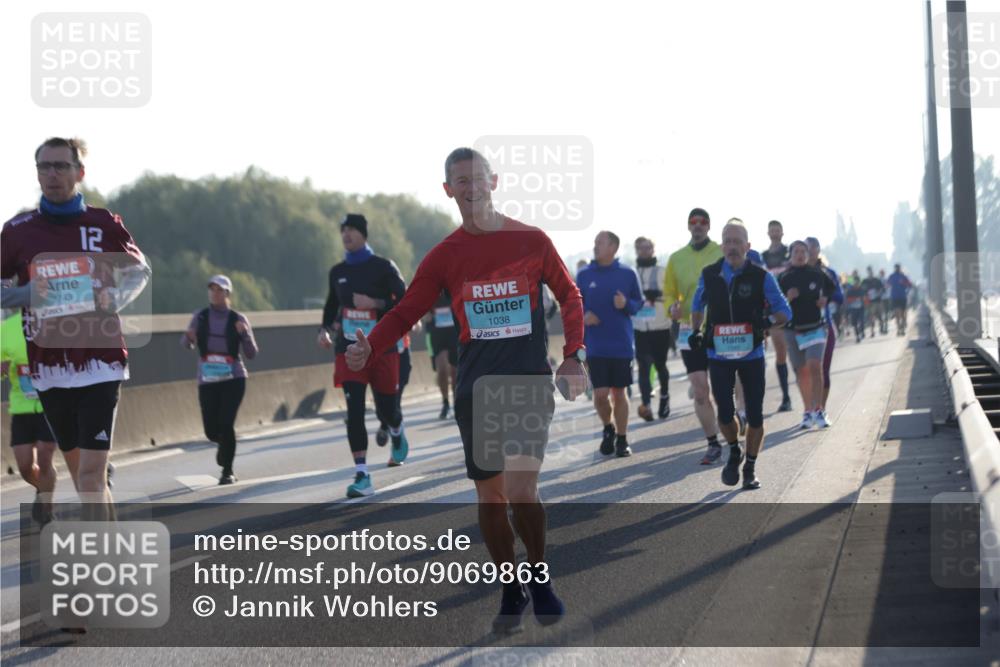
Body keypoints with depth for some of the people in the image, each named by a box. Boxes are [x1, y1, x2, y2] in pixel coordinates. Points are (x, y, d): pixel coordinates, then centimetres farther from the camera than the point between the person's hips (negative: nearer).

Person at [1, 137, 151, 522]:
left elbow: (140, 271, 13)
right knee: (78, 470, 14)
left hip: (99, 363, -3)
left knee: (91, 475, -11)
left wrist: (115, 297, -7)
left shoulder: (104, 224, 0)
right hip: (48, 368, 3)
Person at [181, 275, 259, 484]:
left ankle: (228, 471, 0)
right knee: (211, 431, 4)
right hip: (207, 381, 2)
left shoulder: (238, 319, -2)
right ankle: (224, 444, 41)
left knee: (226, 424, -15)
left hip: (233, 380, -2)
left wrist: (245, 334, -20)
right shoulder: (200, 317, 3)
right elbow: (187, 345, 5)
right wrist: (188, 337, -19)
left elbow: (251, 354, -2)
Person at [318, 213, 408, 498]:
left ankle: (397, 434, 45)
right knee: (354, 412, -9)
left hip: (382, 349, -3)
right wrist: (325, 329, 8)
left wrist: (375, 304, -21)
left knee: (386, 409, 6)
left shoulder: (383, 267, -5)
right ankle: (362, 476, -11)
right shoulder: (337, 272, 9)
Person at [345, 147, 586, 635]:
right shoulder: (445, 256, 5)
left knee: (520, 490, -17)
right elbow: (406, 311, 3)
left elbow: (569, 296, 12)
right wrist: (369, 349, -15)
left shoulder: (532, 241, 1)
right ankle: (512, 593, 21)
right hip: (475, 385, 3)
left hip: (529, 379, -3)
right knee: (489, 495, 6)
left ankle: (540, 577, 6)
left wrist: (573, 355, 0)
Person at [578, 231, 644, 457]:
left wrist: (626, 304, -15)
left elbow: (639, 303, 6)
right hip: (595, 347, 0)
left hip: (622, 345, 0)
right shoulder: (584, 275, 3)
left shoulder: (627, 274, 1)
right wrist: (583, 316, -10)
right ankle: (608, 428, 23)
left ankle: (622, 439, 19)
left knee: (619, 393, 5)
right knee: (601, 394, -5)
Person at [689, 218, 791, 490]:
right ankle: (734, 453, 25)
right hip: (719, 355, 1)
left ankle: (750, 468, 18)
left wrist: (769, 320, -23)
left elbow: (784, 310, -2)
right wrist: (696, 331, 5)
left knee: (754, 415, 1)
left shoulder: (761, 277, -6)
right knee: (725, 413, -5)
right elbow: (698, 305, 19)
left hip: (751, 355, -1)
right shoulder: (709, 275, 1)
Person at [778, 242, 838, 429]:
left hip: (816, 327, -1)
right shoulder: (784, 278, 0)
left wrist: (826, 299, 2)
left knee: (815, 366, -16)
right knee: (801, 371, 6)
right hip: (793, 329, 1)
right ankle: (808, 412, 16)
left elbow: (832, 288, 21)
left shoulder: (817, 274, 1)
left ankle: (818, 410, -13)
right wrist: (787, 298, -18)